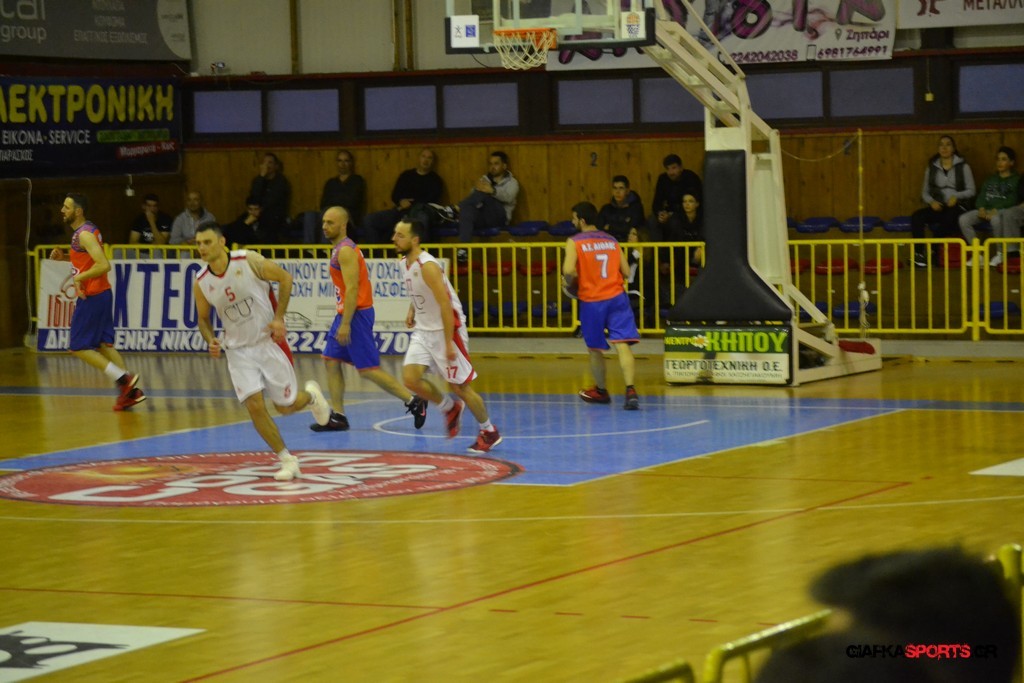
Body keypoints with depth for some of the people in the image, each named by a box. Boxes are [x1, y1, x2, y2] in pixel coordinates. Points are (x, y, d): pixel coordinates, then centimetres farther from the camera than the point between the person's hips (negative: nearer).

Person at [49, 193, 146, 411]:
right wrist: (64, 256, 15)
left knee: (78, 347, -3)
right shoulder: (87, 230, 12)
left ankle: (123, 379, -9)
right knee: (103, 344, 12)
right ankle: (130, 390, 7)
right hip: (102, 294, 10)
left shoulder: (84, 234, -18)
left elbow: (104, 265, -27)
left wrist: (79, 278, -21)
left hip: (92, 296, -10)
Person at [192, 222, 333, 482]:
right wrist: (211, 341, -13)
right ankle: (287, 460, 2)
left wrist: (278, 318, -13)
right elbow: (203, 319, 8)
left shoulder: (249, 261, -16)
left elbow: (285, 278, -5)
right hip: (238, 349, 2)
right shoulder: (201, 283, -7)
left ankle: (310, 395, 41)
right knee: (254, 406, -12)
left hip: (268, 341, -2)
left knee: (286, 406, 4)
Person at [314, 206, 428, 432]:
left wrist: (346, 324, -25)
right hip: (347, 313, 10)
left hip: (356, 314, -10)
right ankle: (338, 417, 9)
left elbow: (352, 289, -22)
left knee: (367, 369, -8)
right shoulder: (339, 249, 15)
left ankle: (413, 402, -4)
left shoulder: (345, 251, -15)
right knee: (331, 361, 8)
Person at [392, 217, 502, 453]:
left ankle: (489, 432, 18)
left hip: (447, 329, -8)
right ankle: (450, 407, 19)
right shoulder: (405, 262, 3)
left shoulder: (428, 267, -24)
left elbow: (446, 306, -25)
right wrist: (411, 311, 5)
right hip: (423, 331, 8)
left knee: (459, 386, 0)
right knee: (410, 379, -5)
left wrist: (448, 344, -25)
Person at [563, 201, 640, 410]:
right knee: (622, 345, -8)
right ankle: (630, 390, -25)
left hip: (591, 301, -2)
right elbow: (626, 272, 10)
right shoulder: (612, 240, 11)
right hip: (617, 297, 2)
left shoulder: (574, 242, -2)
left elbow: (568, 270, -17)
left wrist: (571, 283, 3)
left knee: (595, 349, 16)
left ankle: (601, 390, 33)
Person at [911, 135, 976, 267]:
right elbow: (925, 192, 14)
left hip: (958, 206, -3)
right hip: (938, 206, 3)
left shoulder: (963, 167, 5)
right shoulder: (932, 168, 13)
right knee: (916, 216, -28)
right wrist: (932, 201, -8)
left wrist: (956, 196, -16)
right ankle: (918, 253, -33)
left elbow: (971, 191, 2)